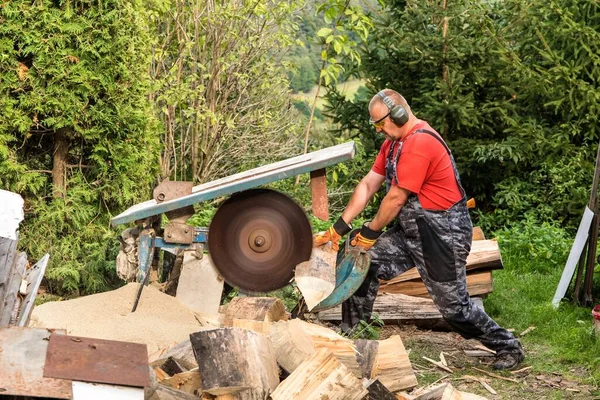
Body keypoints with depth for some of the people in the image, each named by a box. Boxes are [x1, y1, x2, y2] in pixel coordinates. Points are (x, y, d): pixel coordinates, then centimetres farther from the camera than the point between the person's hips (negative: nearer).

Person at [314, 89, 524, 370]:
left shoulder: (420, 143, -23)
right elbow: (368, 184, 7)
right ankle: (351, 336, 11)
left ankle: (508, 347, 17)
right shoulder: (394, 141, 9)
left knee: (453, 305, -2)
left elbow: (396, 198, -20)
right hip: (412, 230, 9)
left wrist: (370, 234, -7)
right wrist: (339, 228, 1)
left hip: (444, 233, -9)